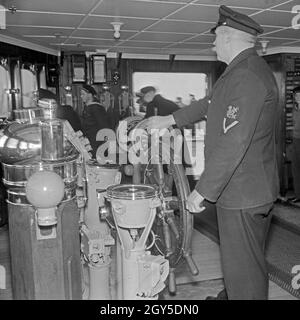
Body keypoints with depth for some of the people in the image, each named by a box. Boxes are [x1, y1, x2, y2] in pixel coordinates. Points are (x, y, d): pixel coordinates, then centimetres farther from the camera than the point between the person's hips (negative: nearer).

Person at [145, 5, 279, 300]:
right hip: (245, 189, 10)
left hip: (243, 194, -10)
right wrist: (169, 119, 26)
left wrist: (202, 191, -23)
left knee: (243, 267, 4)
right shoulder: (246, 70, 12)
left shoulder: (247, 76, -22)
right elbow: (211, 104, 23)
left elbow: (233, 143, -29)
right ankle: (230, 295, 44)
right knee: (236, 257, 25)